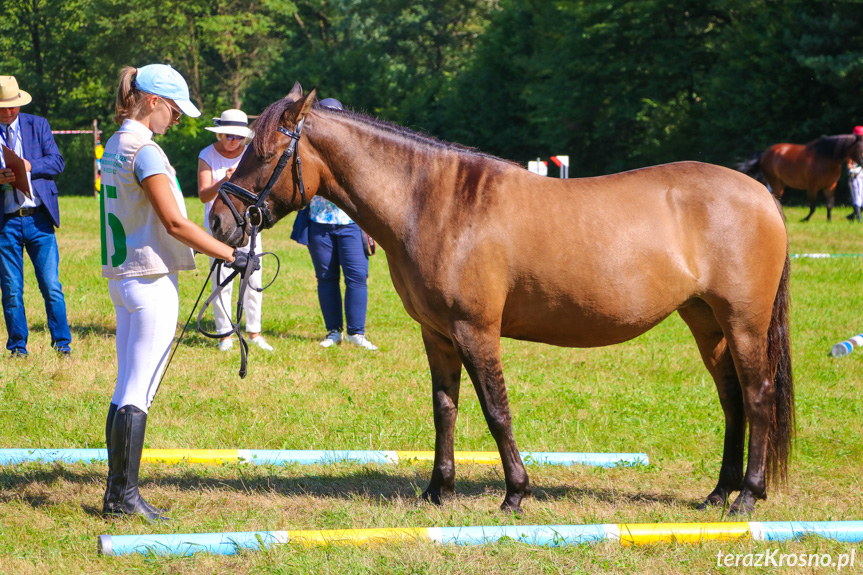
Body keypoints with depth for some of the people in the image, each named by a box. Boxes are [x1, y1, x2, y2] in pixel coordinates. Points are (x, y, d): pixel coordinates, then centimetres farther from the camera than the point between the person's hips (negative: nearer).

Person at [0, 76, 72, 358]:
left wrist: (30, 166, -14)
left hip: (38, 217, 0)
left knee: (51, 286, -3)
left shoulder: (38, 125, 9)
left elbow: (57, 162, 3)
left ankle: (62, 342, 7)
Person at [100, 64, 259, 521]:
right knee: (138, 394, -5)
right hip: (152, 279, -9)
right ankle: (125, 494, -2)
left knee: (127, 391, 12)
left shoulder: (116, 146, 12)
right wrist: (231, 255, -14)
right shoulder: (145, 151, -17)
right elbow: (174, 223, -20)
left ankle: (116, 491, 15)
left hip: (122, 276, 9)